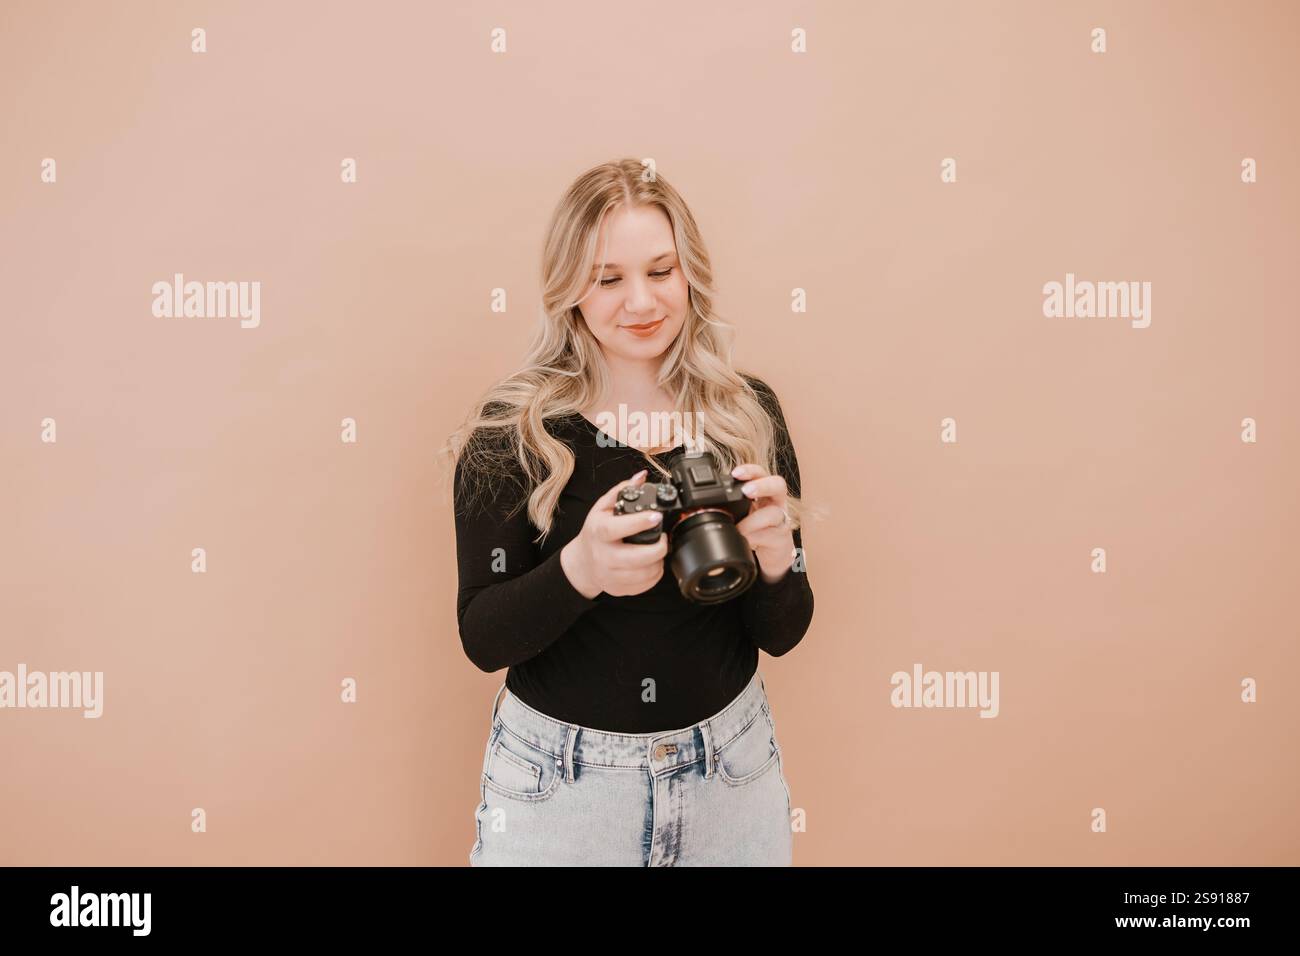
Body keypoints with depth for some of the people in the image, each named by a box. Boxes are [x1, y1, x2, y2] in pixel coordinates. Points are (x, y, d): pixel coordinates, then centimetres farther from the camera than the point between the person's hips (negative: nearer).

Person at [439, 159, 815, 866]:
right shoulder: (510, 429, -12)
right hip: (555, 778, -2)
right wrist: (578, 571, -31)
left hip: (729, 767, 3)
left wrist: (776, 559, -24)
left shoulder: (749, 414, -6)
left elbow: (782, 635, -2)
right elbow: (483, 640, -12)